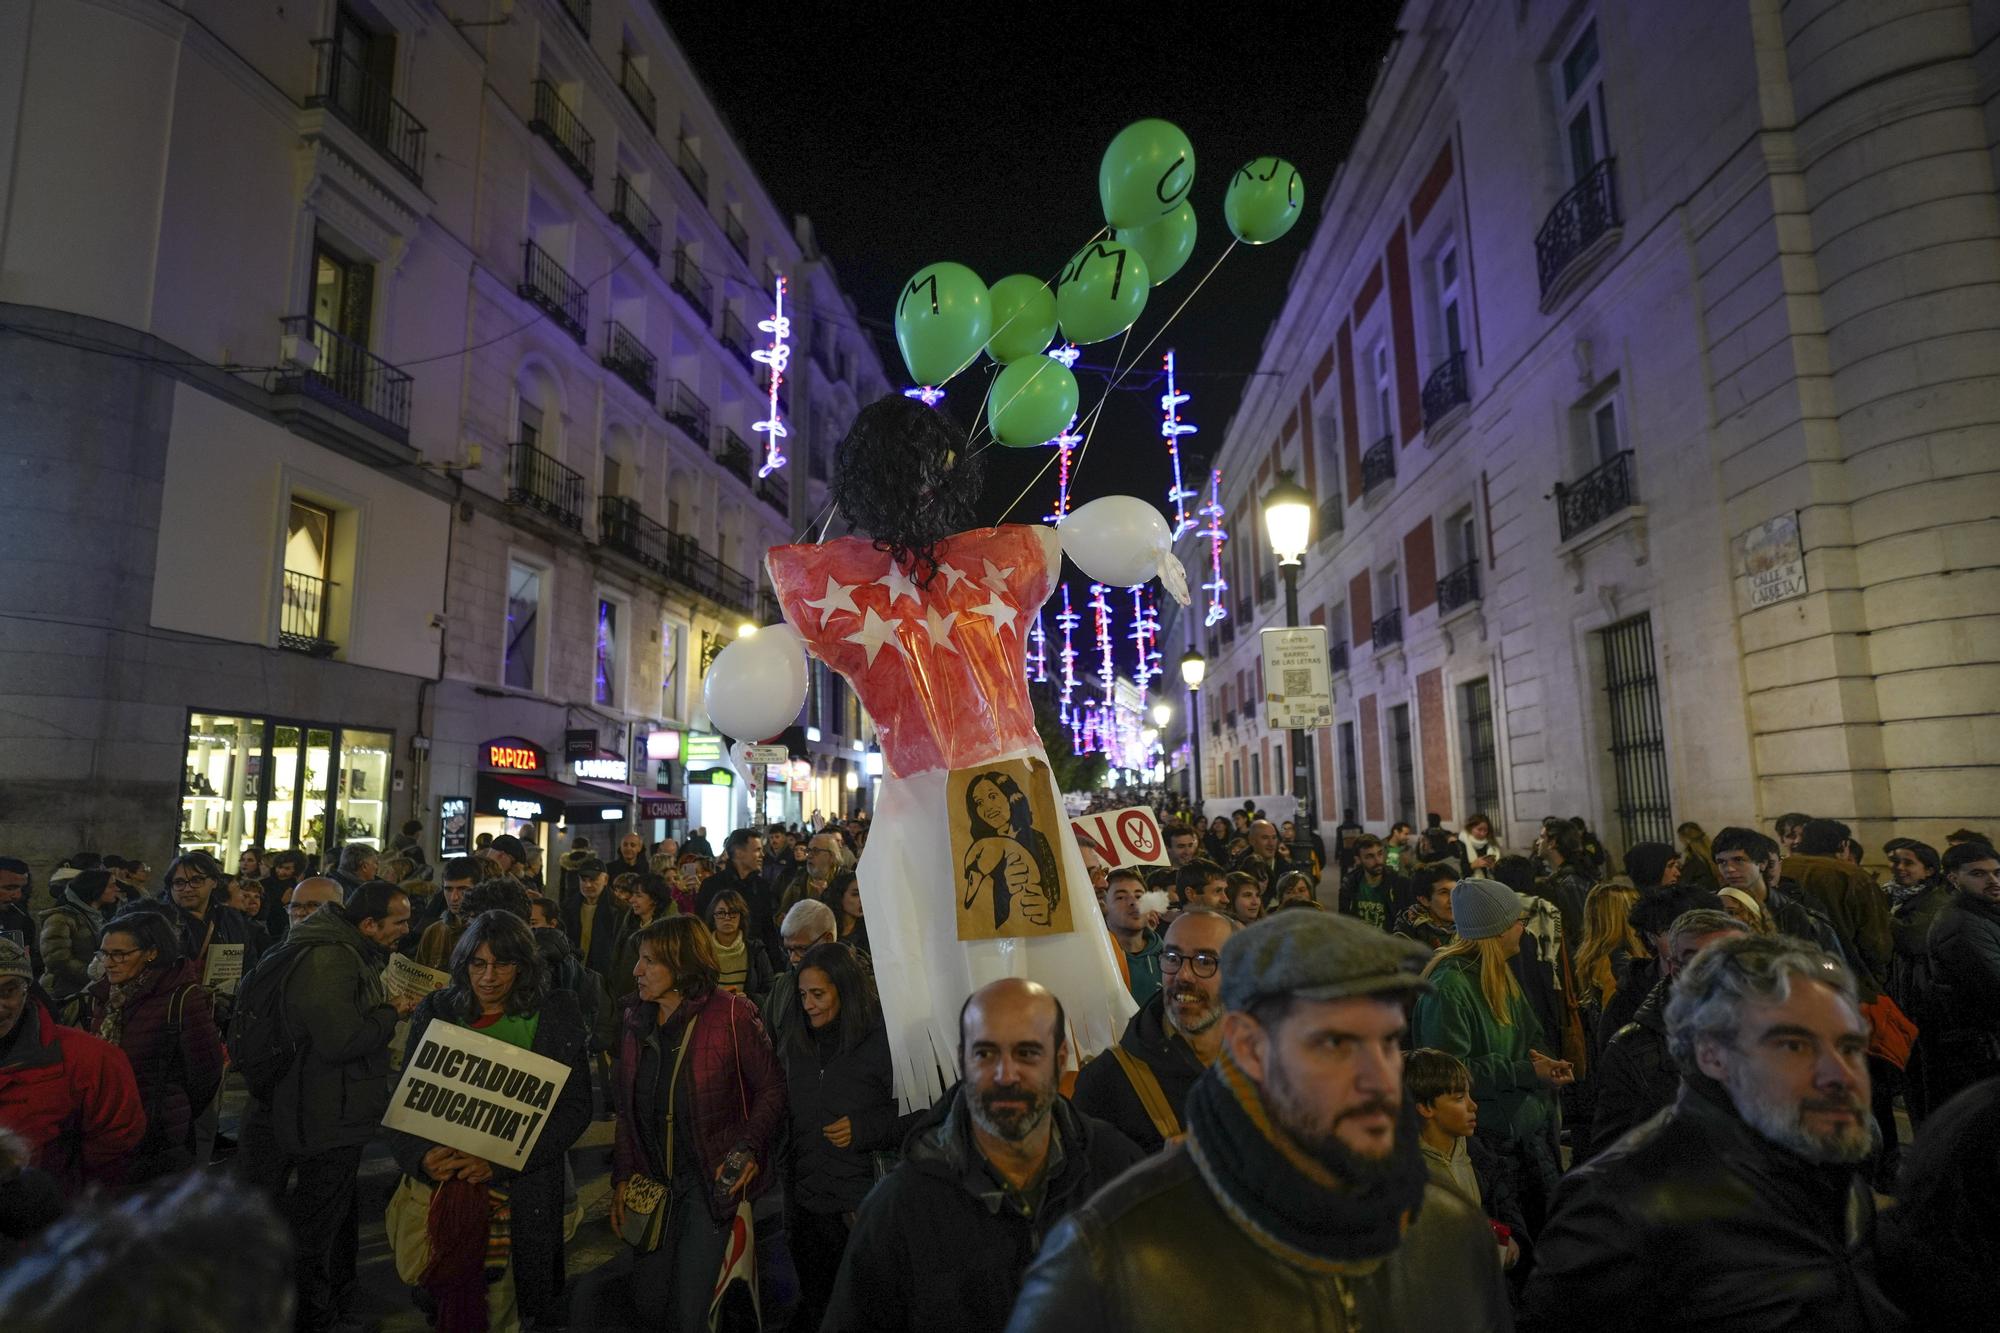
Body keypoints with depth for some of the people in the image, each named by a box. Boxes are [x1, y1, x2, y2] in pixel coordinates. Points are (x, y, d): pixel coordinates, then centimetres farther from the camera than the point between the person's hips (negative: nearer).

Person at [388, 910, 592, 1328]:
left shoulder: (556, 1015, -5)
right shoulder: (436, 1011, 2)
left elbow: (575, 1108, -7)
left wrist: (500, 1161, -17)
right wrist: (422, 1154, -17)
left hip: (526, 1193, -1)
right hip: (445, 1186, 2)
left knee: (528, 1304, 8)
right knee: (448, 1308, 10)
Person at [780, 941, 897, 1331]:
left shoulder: (882, 1039, -13)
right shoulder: (797, 1041, 6)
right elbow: (786, 1115, 15)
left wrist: (864, 1129, -20)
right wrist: (788, 1189, 15)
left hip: (863, 1209, -5)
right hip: (805, 1205, 6)